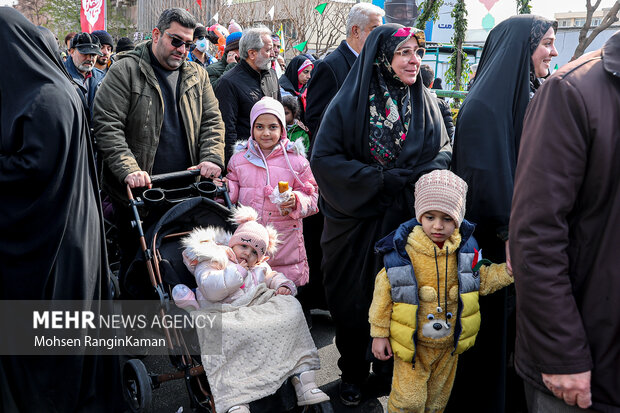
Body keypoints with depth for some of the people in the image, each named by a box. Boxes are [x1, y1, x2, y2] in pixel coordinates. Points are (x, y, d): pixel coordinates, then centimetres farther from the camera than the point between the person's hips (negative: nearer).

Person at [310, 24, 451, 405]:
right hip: (358, 220, -3)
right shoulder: (350, 102, -9)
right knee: (354, 297, 8)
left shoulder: (426, 102, 3)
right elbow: (323, 157, -13)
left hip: (408, 217, 3)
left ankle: (390, 367, 34)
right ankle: (353, 372, 30)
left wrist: (429, 172, -14)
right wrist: (380, 179, -19)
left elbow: (445, 147, 10)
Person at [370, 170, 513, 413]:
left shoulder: (466, 248, -6)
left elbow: (481, 281, 7)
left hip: (449, 343, 4)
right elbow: (384, 291, -9)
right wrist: (379, 334, -6)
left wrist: (508, 270, -9)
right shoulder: (402, 250, -16)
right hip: (412, 343, -3)